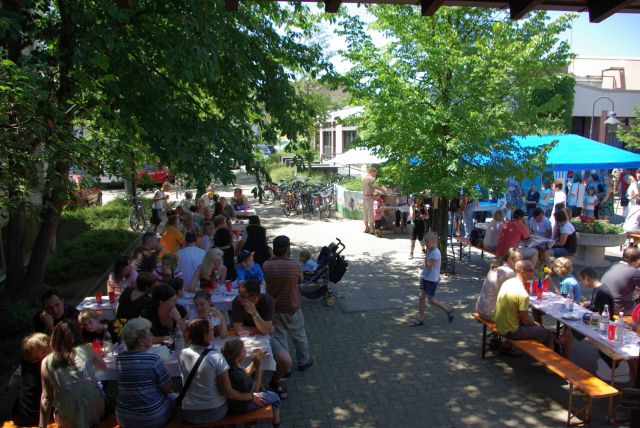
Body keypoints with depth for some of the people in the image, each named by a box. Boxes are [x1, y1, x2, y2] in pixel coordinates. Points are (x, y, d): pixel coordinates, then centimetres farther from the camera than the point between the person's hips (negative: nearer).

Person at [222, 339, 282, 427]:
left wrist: (254, 362, -9)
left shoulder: (230, 365, -15)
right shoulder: (237, 376, -40)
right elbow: (255, 389, -22)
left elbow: (246, 373, 4)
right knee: (274, 397, 7)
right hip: (240, 407, -8)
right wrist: (258, 366, -22)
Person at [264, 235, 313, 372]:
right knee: (299, 335, 20)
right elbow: (300, 280, -5)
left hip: (273, 308, 2)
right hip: (292, 308, -2)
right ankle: (303, 361, 38)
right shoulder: (295, 265, -21)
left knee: (279, 337, 18)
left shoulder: (266, 265, -16)